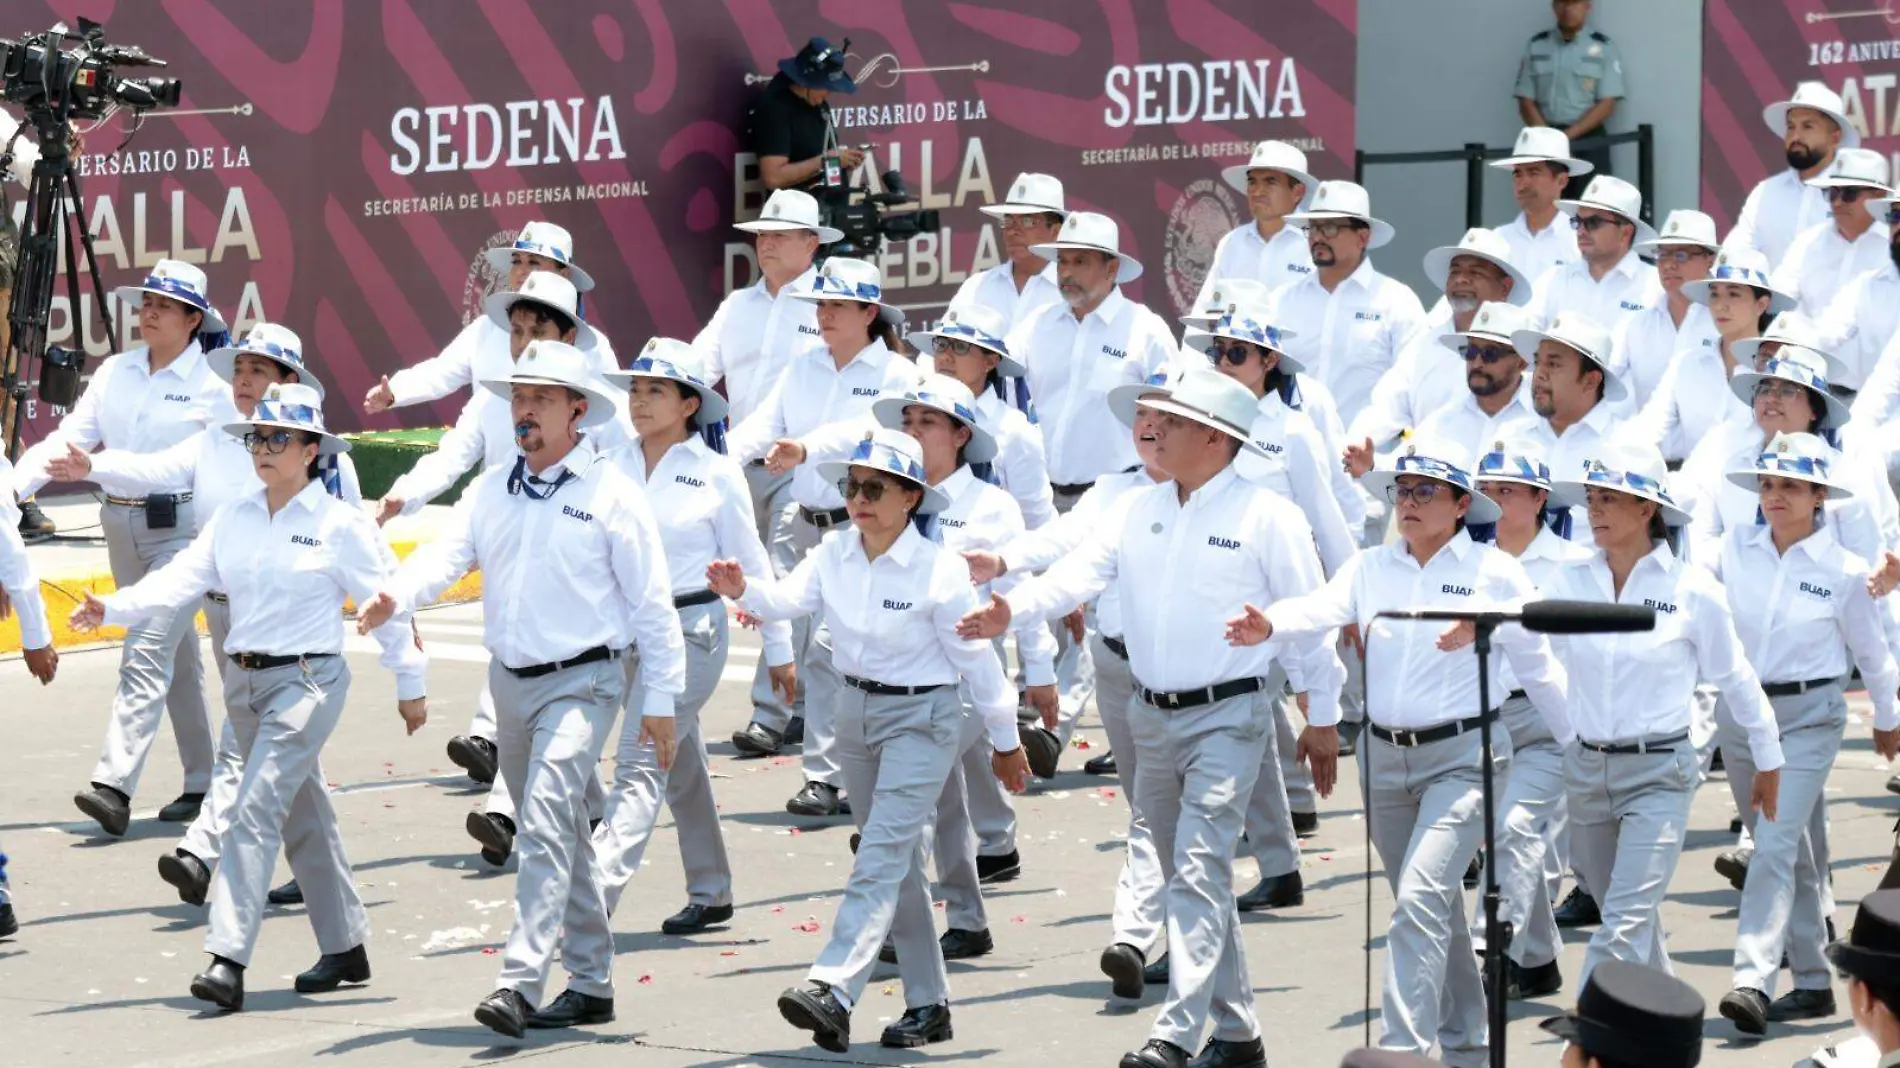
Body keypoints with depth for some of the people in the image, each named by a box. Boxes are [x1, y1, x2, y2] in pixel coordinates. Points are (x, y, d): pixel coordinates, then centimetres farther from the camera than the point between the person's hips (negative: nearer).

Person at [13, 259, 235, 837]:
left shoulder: (213, 385, -7)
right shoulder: (115, 372, 8)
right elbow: (69, 436, 1)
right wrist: (17, 482, -13)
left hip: (183, 529, -6)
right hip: (122, 525, 6)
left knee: (147, 654, -16)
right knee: (176, 658, 14)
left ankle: (114, 786, -23)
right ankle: (203, 783, 23)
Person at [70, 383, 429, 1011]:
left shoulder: (340, 525, -8)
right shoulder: (233, 520, 8)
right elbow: (182, 578, -1)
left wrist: (410, 683, 1)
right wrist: (112, 608, -17)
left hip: (307, 681, -7)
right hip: (244, 680, 7)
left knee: (255, 811, -18)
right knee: (301, 818, 16)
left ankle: (228, 960, -24)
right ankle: (346, 947, 29)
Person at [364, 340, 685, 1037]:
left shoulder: (611, 494, -7)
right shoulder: (490, 493, 9)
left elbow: (651, 603, -5)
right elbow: (446, 555, -3)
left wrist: (661, 699, -7)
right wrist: (396, 598, -25)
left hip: (581, 683, -6)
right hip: (510, 683, 7)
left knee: (545, 825, -21)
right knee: (558, 836, 15)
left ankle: (520, 984, -27)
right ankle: (590, 984, 25)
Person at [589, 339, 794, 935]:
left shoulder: (716, 473, -3)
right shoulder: (614, 468, 7)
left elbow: (750, 562, 2)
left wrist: (779, 650, 5)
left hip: (690, 628, -5)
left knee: (640, 766, -14)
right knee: (679, 764, 16)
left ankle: (595, 897, -22)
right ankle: (711, 892, 27)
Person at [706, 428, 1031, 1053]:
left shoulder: (938, 571, -15)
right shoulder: (834, 555, 0)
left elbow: (976, 661, -8)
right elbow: (790, 598, -15)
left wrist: (1005, 743, 0)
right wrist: (745, 592, -38)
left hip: (921, 719, -7)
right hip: (855, 711, 7)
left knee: (882, 855, -17)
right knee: (899, 864, 13)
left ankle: (832, 992, -29)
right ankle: (928, 1005, 22)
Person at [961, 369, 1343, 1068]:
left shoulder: (1267, 517, -8)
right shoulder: (1141, 511, 9)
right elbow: (1084, 570, -2)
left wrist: (1323, 720, -1)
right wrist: (1013, 608, -21)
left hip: (1228, 716, -7)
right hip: (1153, 716, 7)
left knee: (1199, 873, -16)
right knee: (1191, 877, 13)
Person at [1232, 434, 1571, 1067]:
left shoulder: (1496, 573, -3)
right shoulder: (1371, 569, 6)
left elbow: (1538, 669, 4)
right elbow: (1322, 609, -13)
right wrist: (1268, 626, -35)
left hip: (1462, 757, -5)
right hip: (1383, 756, 5)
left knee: (1419, 900, -19)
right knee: (1434, 909, 16)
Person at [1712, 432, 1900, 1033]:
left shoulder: (1843, 571, -7)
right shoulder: (1735, 549, -1)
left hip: (1808, 717, -4)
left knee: (1775, 845, -17)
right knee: (1788, 852, 12)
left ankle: (1753, 982, -26)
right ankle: (1812, 983, 22)